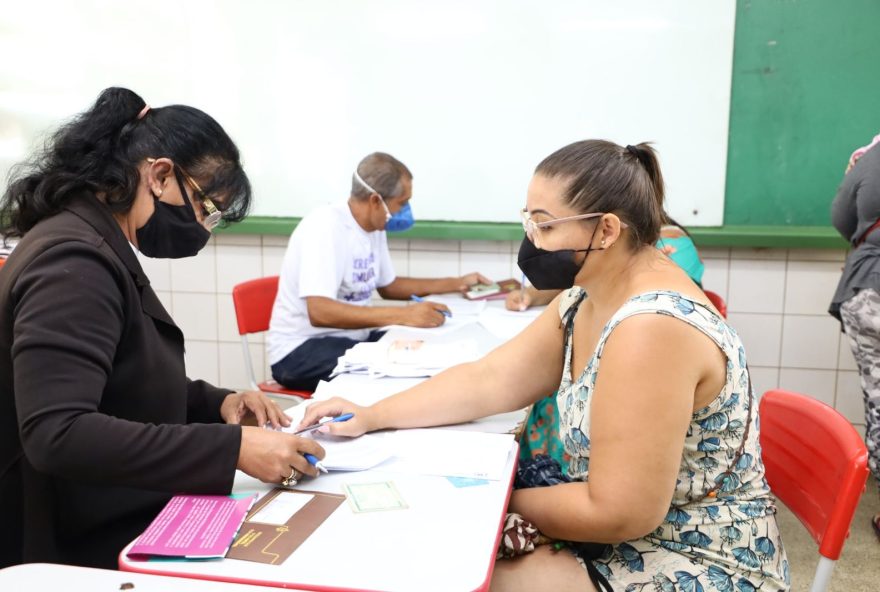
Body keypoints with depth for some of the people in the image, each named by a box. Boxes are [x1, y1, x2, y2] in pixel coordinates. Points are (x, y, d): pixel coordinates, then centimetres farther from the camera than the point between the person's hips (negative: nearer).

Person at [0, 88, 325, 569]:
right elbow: (56, 435, -31)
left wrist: (218, 403, 1)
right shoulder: (73, 262, -21)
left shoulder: (99, 249, 11)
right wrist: (232, 447, -33)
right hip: (92, 548, -9)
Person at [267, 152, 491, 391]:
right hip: (302, 349, -8)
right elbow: (319, 312, -34)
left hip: (353, 338, 8)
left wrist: (456, 283, 16)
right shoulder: (325, 226, -22)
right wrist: (403, 315, -39)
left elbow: (387, 286, 21)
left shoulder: (374, 228, 5)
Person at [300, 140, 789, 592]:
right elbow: (489, 380, 3)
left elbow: (618, 512, -27)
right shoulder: (588, 299, 1)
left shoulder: (652, 326, -30)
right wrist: (370, 417, -3)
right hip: (643, 541, 8)